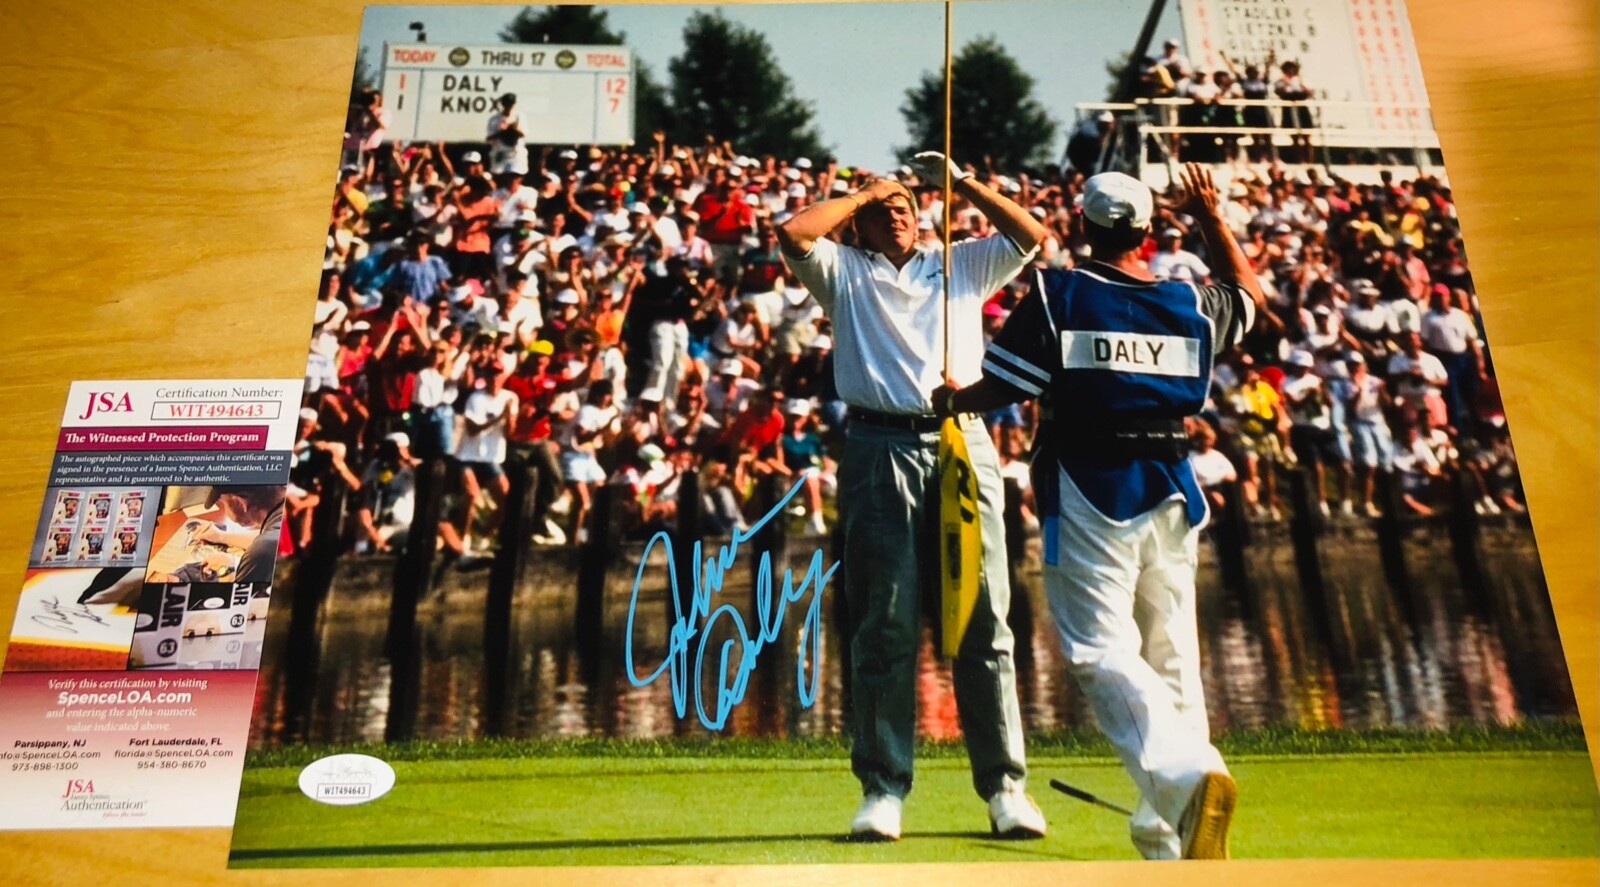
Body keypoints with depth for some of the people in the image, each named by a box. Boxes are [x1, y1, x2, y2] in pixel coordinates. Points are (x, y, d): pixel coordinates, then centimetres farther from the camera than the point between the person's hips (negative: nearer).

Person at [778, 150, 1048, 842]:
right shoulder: (844, 271, 16)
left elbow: (1032, 236, 13)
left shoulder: (962, 263, 22)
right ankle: (883, 788, 6)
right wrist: (864, 191, 10)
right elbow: (793, 232, -1)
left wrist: (963, 184, 13)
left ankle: (1004, 785, 5)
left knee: (984, 624, 0)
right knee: (883, 628, 0)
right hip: (879, 452, -1)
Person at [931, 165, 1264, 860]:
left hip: (1089, 491, -4)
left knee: (1102, 652, -6)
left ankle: (1185, 774, -29)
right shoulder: (1192, 304, 9)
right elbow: (1250, 294, 30)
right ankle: (1165, 833, 19)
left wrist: (951, 402, 15)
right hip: (1171, 489, 5)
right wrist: (1212, 218, 35)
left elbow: (1001, 387, -6)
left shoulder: (1056, 295, -3)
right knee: (1171, 655, 12)